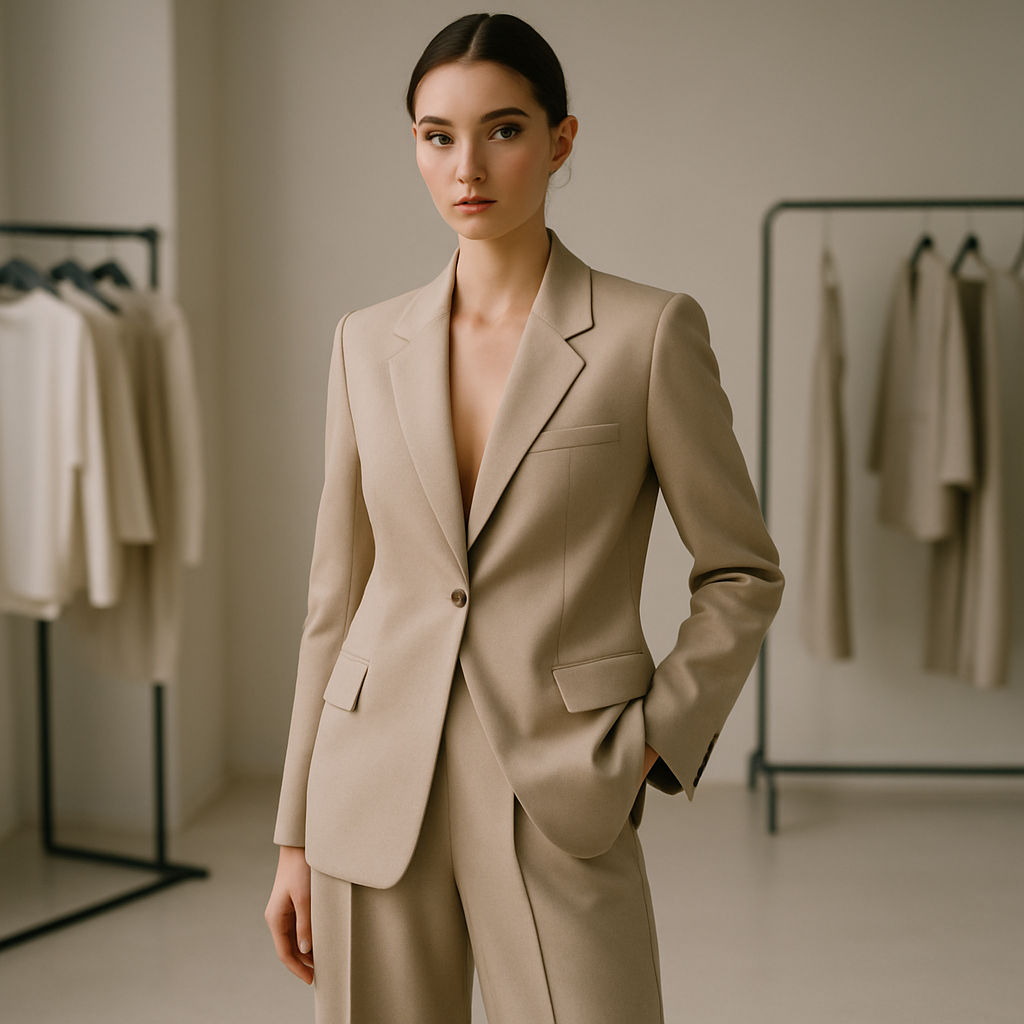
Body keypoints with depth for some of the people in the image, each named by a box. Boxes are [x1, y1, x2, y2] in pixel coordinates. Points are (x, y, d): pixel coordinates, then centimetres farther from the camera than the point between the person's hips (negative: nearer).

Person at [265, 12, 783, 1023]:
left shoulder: (650, 331, -4)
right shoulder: (368, 343, 6)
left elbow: (741, 574, 3)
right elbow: (335, 597, 9)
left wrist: (650, 743, -7)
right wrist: (296, 834, 9)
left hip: (558, 802, -3)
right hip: (376, 790, 3)